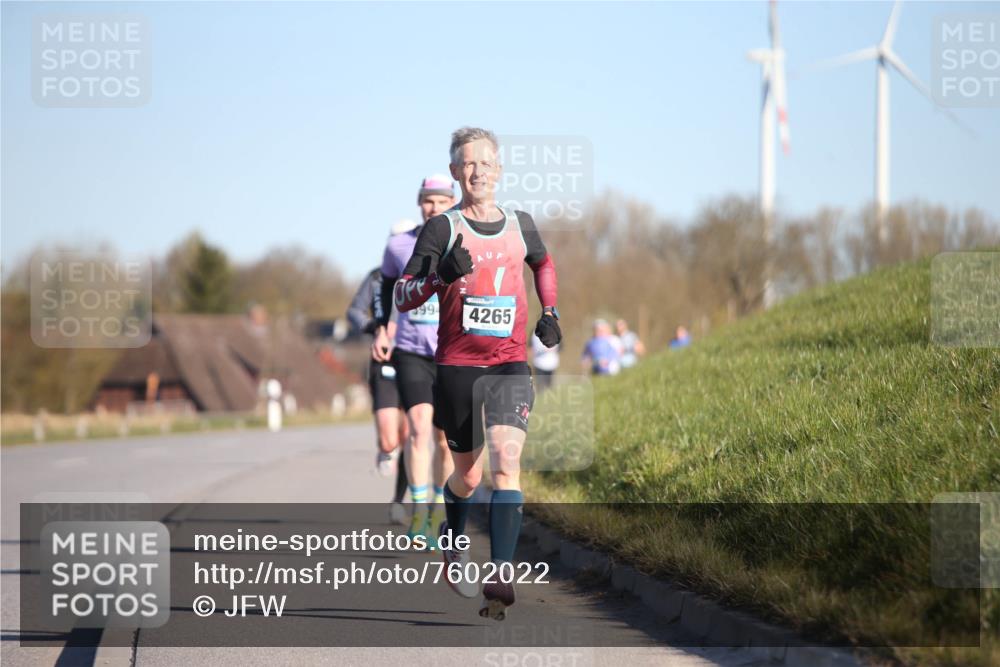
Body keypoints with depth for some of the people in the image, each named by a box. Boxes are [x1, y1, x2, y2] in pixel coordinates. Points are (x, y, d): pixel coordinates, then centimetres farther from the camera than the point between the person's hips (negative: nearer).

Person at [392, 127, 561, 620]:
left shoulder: (520, 225, 8)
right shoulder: (442, 228, -2)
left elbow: (543, 263, 32)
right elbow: (402, 296, -8)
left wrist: (549, 312, 20)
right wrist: (441, 275, -25)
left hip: (510, 365, 1)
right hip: (457, 365, -1)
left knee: (506, 463, -17)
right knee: (468, 475, 10)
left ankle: (500, 581, -23)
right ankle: (452, 543, 42)